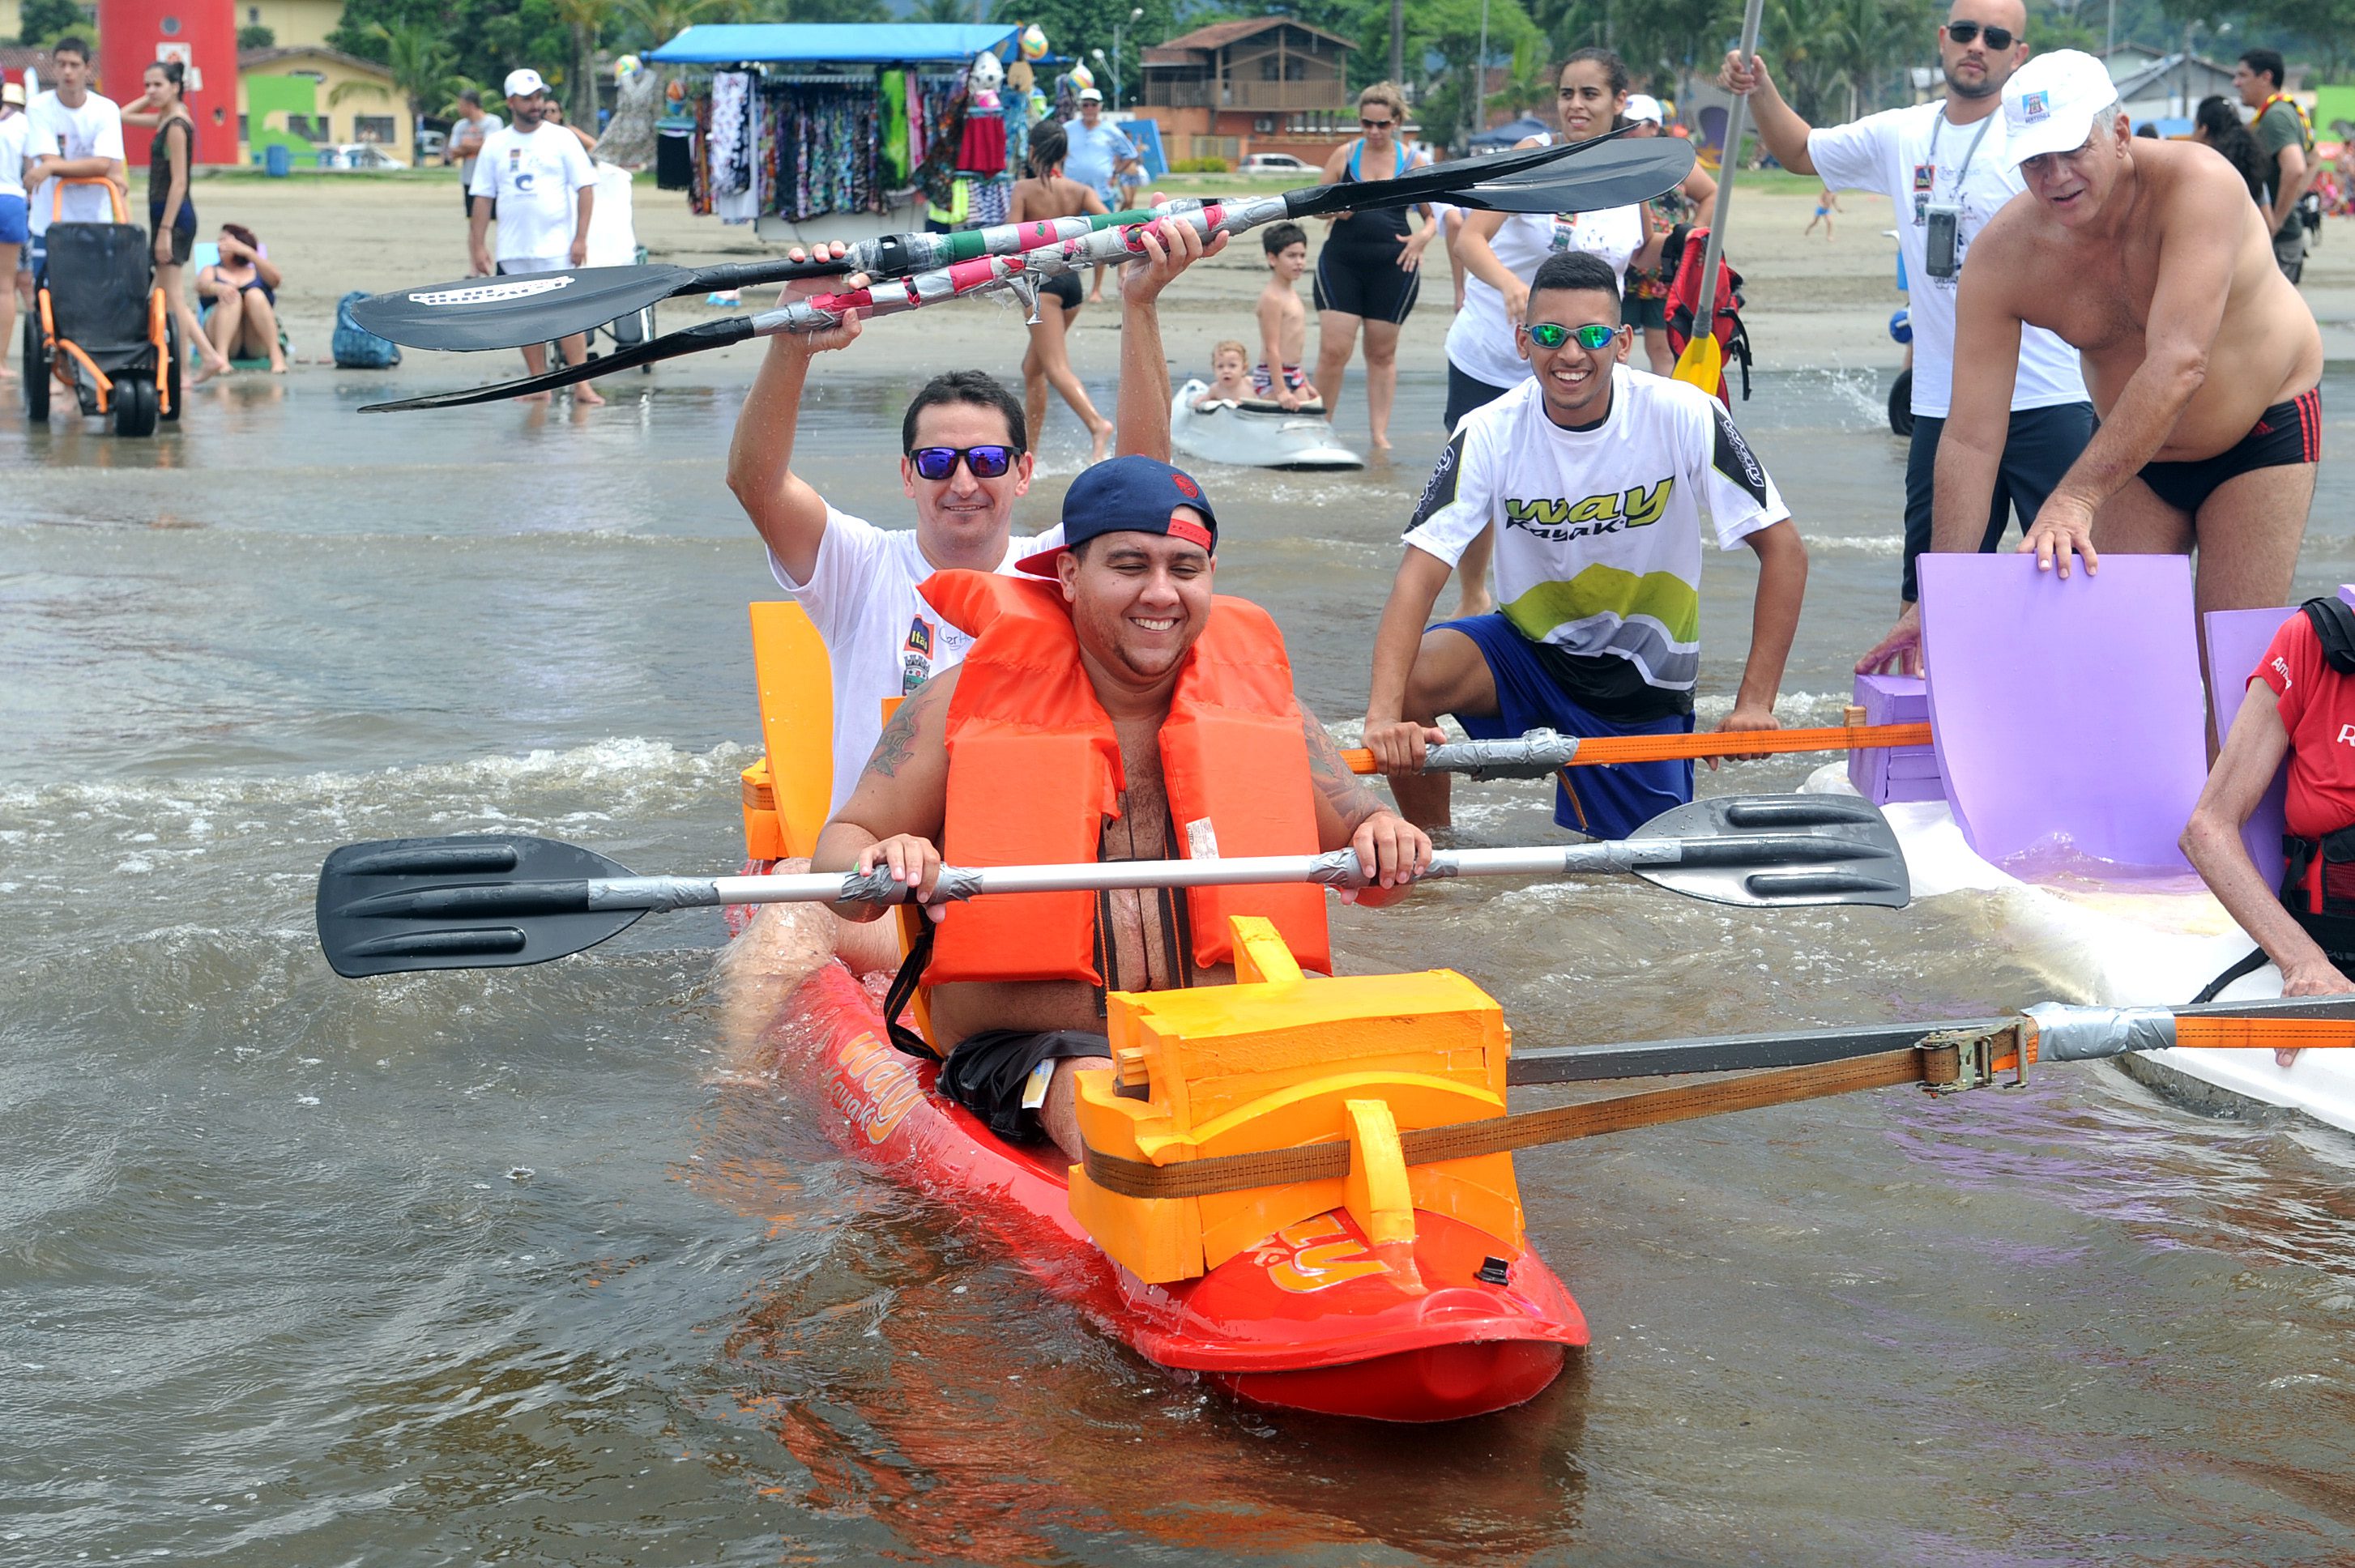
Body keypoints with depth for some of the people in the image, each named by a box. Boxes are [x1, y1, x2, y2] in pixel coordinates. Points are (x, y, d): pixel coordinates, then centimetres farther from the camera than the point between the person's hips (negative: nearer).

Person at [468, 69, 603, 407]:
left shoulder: (562, 139, 0)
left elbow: (585, 188, -2)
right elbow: (483, 198, 10)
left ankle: (582, 385, -8)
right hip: (512, 249, 3)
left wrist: (581, 238, -9)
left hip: (556, 247, -3)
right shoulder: (495, 145, 8)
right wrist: (478, 245, 4)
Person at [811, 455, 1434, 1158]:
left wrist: (1387, 847, -8)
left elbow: (1357, 839, 18)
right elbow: (841, 845, 5)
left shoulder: (1255, 703, 12)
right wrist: (879, 869, -20)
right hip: (1030, 1050, -2)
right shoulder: (977, 700, 5)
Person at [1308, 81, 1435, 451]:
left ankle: (1379, 434, 12)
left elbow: (1434, 214, 11)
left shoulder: (1411, 162, 5)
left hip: (1393, 268, 1)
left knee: (1382, 352, 7)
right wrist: (1335, 208, -14)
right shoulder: (1345, 155, 4)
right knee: (1333, 350, -9)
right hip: (1341, 263, 0)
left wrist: (1424, 236, -11)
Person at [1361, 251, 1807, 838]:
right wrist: (1384, 715, -42)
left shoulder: (1685, 418, -19)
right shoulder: (1490, 434, -16)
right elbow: (1418, 576, -26)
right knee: (1410, 677, -28)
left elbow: (1783, 550, -15)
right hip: (1530, 646, 0)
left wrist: (1755, 703, -23)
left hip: (1644, 685, 0)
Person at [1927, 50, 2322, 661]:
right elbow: (1970, 437, -21)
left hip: (2264, 430, -3)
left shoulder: (2196, 185, -32)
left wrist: (2076, 496, -49)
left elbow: (2180, 364, -41)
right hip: (2135, 449, 4)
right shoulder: (2002, 255, -20)